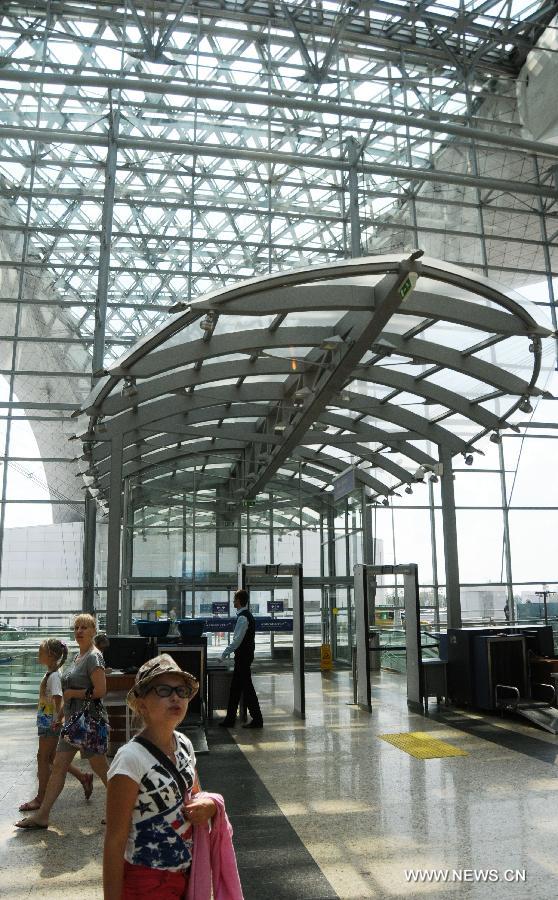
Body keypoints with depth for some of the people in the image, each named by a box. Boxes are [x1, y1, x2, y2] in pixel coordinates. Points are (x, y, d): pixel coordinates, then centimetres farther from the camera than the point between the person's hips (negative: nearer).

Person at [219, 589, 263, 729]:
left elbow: (237, 640, -22)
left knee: (247, 687, -2)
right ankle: (230, 719, 21)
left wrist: (225, 653, -16)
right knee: (235, 687, 14)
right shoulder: (247, 615, 12)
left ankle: (257, 720, 6)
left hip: (243, 656, -10)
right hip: (244, 655, 10)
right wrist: (229, 651, 17)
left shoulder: (243, 617, -18)